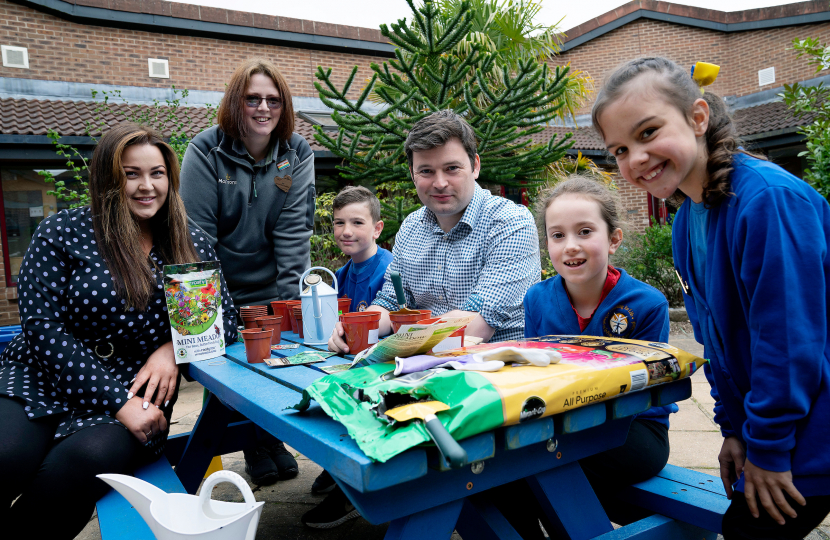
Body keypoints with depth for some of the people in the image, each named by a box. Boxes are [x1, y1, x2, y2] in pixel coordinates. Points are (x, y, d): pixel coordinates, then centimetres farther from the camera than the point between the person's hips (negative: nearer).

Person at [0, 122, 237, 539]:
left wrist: (174, 347, -15)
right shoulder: (63, 233, -1)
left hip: (137, 395, 2)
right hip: (41, 381, -1)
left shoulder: (192, 246, 7)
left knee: (86, 458, -30)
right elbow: (44, 328, -8)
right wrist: (118, 401, -17)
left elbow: (226, 318, 7)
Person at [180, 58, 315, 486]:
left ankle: (270, 439, 26)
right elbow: (196, 234, -13)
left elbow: (293, 229, -10)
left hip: (273, 290, 2)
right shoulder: (206, 151, -10)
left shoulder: (297, 154, -4)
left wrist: (289, 299, -16)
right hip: (222, 291, -1)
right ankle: (252, 445, 24)